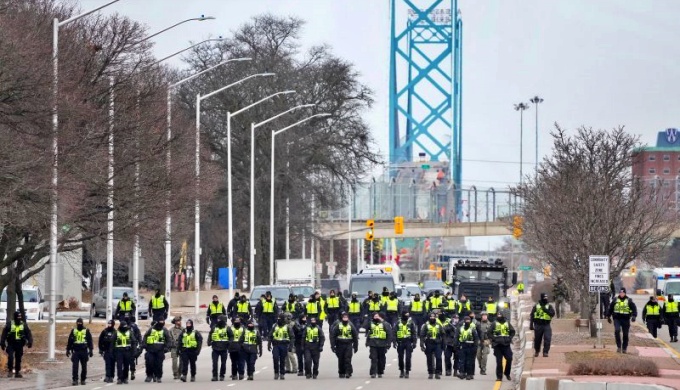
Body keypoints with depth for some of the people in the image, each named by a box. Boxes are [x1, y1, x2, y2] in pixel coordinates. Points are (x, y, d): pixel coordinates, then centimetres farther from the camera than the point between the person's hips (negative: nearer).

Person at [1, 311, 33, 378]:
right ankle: (9, 371, -4)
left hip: (19, 346, 2)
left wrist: (30, 342, -13)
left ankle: (17, 372, 16)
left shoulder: (24, 325, 3)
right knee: (10, 357, -16)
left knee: (18, 359, 7)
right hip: (11, 345, -2)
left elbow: (29, 334, 2)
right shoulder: (9, 325, -2)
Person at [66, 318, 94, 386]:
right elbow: (69, 341, 12)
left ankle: (83, 380, 16)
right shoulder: (73, 331, 8)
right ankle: (74, 380, -5)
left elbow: (90, 341, 4)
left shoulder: (86, 331, 3)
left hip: (84, 352, -1)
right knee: (75, 366, -6)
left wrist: (91, 350, -1)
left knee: (84, 367, 5)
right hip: (75, 351, 1)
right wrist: (68, 350, 10)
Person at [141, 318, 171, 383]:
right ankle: (149, 376, 11)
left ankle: (158, 377, 11)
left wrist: (167, 347, -11)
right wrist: (144, 345, -2)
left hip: (160, 351, -1)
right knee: (149, 363, -4)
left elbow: (169, 339, 1)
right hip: (150, 350, 1)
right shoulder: (151, 329, 5)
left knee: (158, 364, 0)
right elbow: (145, 337, 11)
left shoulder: (164, 330, 3)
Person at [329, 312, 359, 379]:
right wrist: (333, 346, -7)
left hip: (348, 345, -1)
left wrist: (355, 346, 11)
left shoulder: (351, 326, 6)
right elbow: (332, 336, -1)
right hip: (340, 345, 1)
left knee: (348, 360, -11)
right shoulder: (338, 326, 1)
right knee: (341, 360, 7)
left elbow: (355, 337, 12)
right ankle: (341, 373, 18)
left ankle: (348, 373, -12)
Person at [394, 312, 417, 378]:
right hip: (400, 343, 2)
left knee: (408, 358, -6)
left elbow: (414, 333, 3)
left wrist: (414, 342, -5)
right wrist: (395, 342, 1)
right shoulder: (398, 323, 8)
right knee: (400, 358, 6)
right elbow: (394, 333, 9)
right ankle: (401, 371, 18)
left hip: (408, 343, -2)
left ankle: (407, 372, 0)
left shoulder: (411, 323, 4)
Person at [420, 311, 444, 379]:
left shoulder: (439, 326, 11)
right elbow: (422, 336, -1)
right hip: (429, 345, -1)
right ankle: (430, 373, 14)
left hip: (437, 344, 1)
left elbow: (442, 335, 17)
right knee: (429, 360, 4)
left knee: (438, 358, -12)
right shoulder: (426, 326, 4)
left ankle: (438, 373, -6)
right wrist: (422, 345, -9)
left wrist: (442, 345, 12)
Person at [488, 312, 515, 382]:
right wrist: (493, 339, -8)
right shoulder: (494, 324, 2)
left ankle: (507, 373, 15)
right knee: (499, 361, 0)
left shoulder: (507, 324, 9)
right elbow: (488, 333, 0)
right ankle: (499, 376, 6)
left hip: (506, 345, 2)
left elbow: (512, 332, 17)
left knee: (509, 359, -5)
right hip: (497, 345, -2)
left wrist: (510, 338, 3)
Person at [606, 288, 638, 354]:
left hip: (626, 319, 0)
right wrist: (608, 316, 17)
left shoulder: (629, 301, 2)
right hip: (617, 319, 0)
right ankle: (619, 346, -13)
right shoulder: (615, 300, 7)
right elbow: (610, 308, 17)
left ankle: (624, 348, 19)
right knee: (617, 331, -21)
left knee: (625, 334, 5)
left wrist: (634, 316, -16)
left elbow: (634, 309, -1)